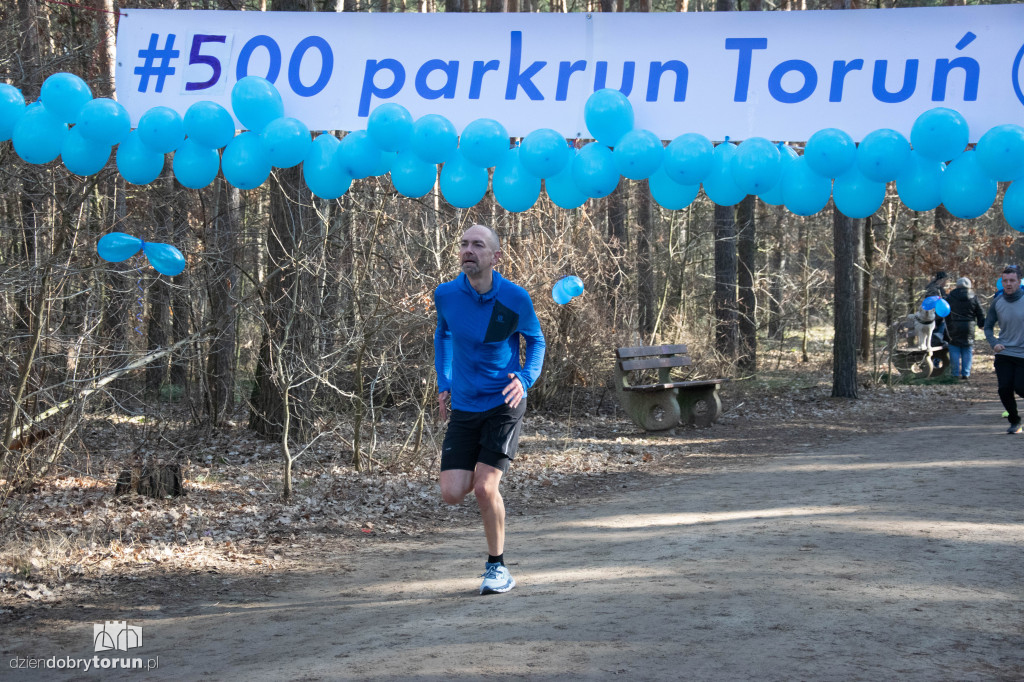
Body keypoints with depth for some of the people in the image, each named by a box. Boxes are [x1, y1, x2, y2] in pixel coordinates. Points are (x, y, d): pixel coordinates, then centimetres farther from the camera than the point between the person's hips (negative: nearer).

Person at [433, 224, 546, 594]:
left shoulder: (515, 299, -12)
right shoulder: (446, 295, -5)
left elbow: (536, 341, 5)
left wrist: (525, 379, -12)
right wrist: (443, 384, 11)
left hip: (504, 404, -3)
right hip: (463, 408, 3)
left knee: (484, 488, -15)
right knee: (452, 493, -7)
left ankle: (497, 567, 7)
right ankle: (484, 474, 32)